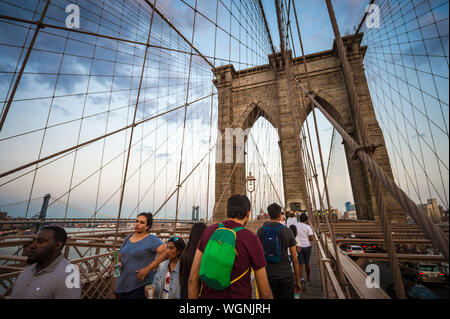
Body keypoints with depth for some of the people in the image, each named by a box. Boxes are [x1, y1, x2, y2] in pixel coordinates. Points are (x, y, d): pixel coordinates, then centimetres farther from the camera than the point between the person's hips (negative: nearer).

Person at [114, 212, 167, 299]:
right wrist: (118, 263, -3)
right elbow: (120, 255, 20)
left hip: (141, 284, -6)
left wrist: (148, 268, -24)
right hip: (123, 284, 6)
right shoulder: (127, 238, 8)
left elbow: (165, 252, -23)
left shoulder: (151, 239, -12)